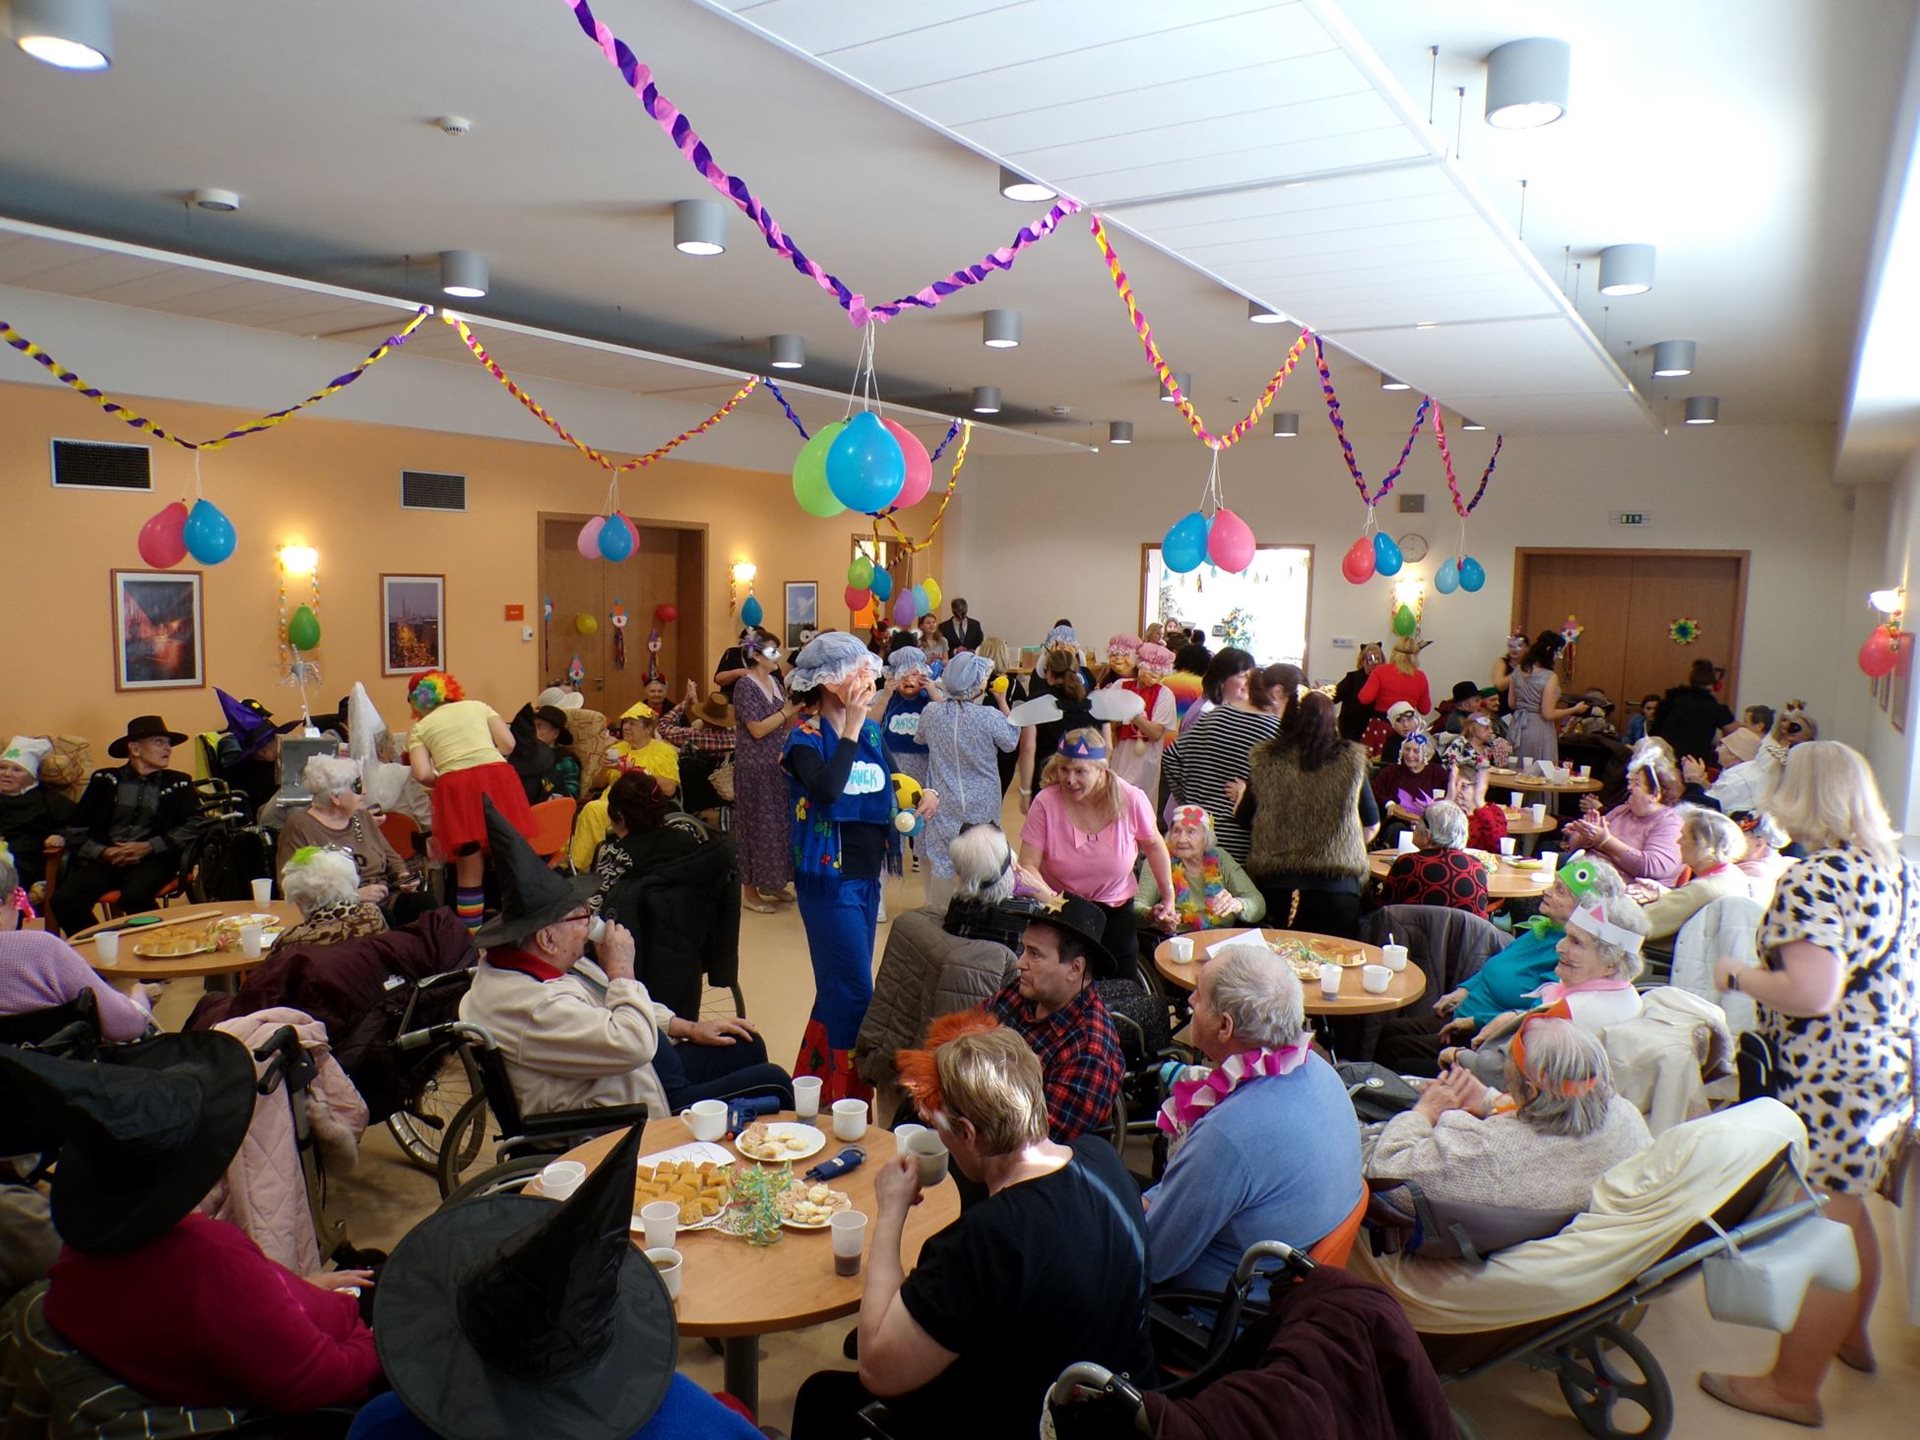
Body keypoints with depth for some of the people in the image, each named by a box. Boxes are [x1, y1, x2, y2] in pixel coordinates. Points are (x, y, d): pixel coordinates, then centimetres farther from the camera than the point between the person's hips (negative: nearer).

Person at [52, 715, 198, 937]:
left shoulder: (178, 784, 14)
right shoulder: (105, 781, 15)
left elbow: (192, 825, -1)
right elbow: (76, 829, 9)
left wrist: (148, 847, -12)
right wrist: (102, 852, -10)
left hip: (152, 860, -2)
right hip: (105, 859, 2)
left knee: (134, 897, -33)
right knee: (64, 900, -24)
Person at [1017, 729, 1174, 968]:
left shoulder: (1131, 800, -15)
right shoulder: (1045, 803, -18)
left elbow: (1153, 845, 3)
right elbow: (1028, 866, -16)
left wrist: (1168, 898, 7)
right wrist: (1047, 896, -35)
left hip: (1116, 912, 1)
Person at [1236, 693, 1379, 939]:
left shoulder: (1266, 760, 1)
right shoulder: (1351, 760, 3)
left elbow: (1244, 819, 11)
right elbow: (1372, 826, 14)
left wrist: (1242, 793, 32)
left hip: (1275, 882, 1)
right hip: (1337, 882, -1)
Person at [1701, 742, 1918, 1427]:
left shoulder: (1816, 879, -22)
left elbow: (1812, 993, -28)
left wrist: (1737, 975, -13)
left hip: (1830, 1078, -9)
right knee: (1849, 1209, 24)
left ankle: (1793, 1386, 11)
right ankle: (1849, 1334, 43)